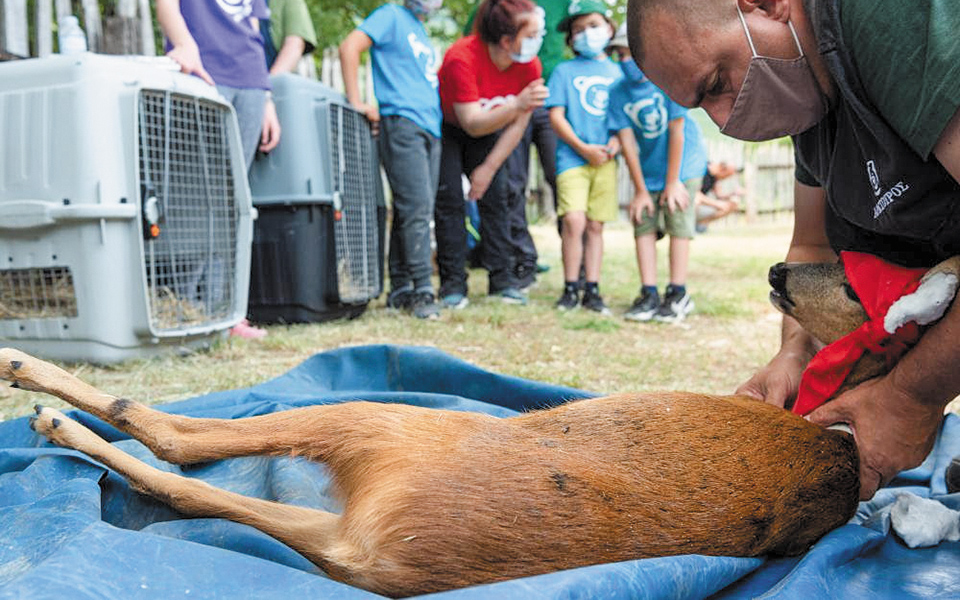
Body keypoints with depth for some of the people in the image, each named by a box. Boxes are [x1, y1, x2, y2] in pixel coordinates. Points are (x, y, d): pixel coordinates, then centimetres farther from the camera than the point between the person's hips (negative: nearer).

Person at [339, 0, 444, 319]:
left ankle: (401, 288, 10)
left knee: (414, 210, 5)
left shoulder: (422, 32, 25)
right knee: (416, 206, -15)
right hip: (401, 123, -8)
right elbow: (349, 46, -8)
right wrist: (356, 102, -12)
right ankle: (421, 290, -14)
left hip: (430, 130, 8)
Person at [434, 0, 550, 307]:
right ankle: (453, 284, -6)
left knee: (497, 196, -6)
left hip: (487, 132, 4)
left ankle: (504, 280, -1)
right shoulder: (462, 57, -35)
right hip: (446, 129, -4)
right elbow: (472, 124, -37)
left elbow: (517, 126, -11)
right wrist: (517, 105, -51)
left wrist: (489, 168, -10)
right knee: (449, 200, -11)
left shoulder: (530, 66, -19)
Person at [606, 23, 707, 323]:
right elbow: (627, 141, -9)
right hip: (648, 169, 4)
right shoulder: (618, 93, -8)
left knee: (678, 223, -8)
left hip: (683, 163, -4)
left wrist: (672, 182, -17)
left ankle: (678, 294, 0)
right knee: (643, 224, -2)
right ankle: (649, 295, 3)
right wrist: (640, 190, -10)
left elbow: (676, 131, -17)